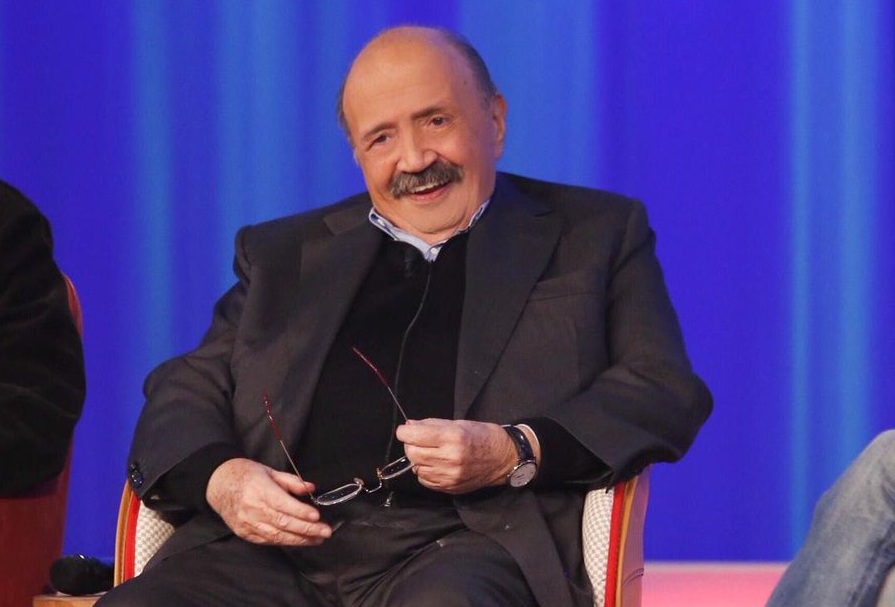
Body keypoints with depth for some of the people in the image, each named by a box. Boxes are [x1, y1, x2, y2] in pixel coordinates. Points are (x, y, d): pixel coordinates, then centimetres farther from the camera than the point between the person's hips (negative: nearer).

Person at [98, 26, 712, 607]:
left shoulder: (597, 234, 19)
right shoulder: (286, 253, 28)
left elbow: (668, 392, 8)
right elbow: (188, 388, 22)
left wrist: (514, 453, -10)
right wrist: (219, 476, -3)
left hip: (467, 540, -2)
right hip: (276, 544, 3)